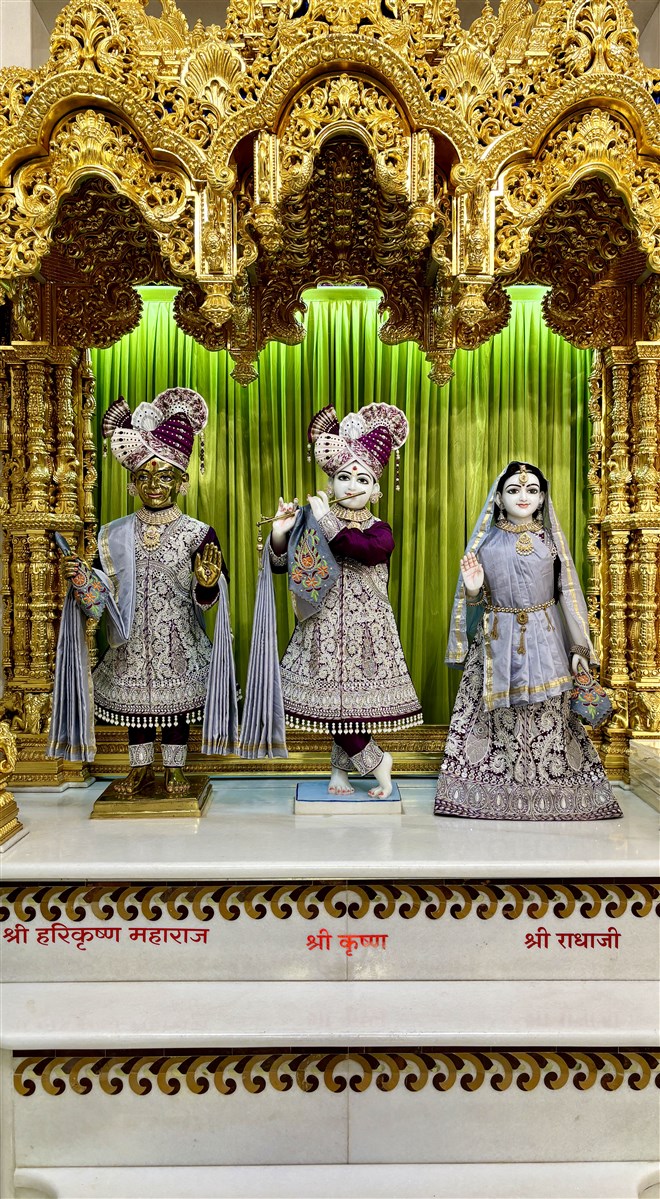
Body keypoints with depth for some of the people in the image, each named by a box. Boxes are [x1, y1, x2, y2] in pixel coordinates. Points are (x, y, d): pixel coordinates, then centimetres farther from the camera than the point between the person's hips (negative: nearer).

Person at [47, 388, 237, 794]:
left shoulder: (198, 534, -7)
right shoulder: (115, 535, 1)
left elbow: (207, 598, -8)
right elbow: (102, 591, 4)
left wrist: (207, 581, -29)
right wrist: (82, 577, -15)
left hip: (178, 639, -2)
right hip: (133, 639, 3)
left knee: (177, 699, 8)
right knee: (134, 698, 13)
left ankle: (175, 769, 26)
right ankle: (140, 768, 31)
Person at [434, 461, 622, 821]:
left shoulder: (550, 540, 5)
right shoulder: (487, 541, 5)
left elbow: (568, 593, 5)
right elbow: (474, 601, 9)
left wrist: (579, 647, 0)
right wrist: (471, 590, -15)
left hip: (544, 641, 0)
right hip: (498, 642, 0)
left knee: (548, 717, 1)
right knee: (498, 717, 1)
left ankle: (549, 789, 15)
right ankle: (494, 789, 13)